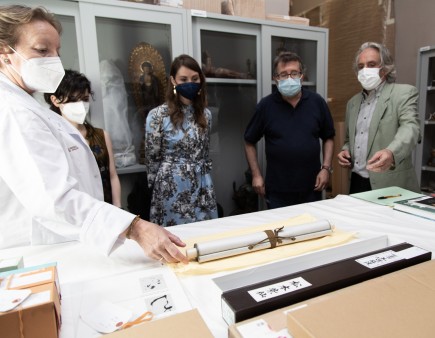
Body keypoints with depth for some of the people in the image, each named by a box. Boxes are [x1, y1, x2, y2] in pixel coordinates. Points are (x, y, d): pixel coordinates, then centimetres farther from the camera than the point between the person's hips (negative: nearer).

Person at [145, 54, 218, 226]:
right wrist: (161, 185, 6)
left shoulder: (205, 114, 5)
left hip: (202, 188, 4)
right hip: (172, 189, -4)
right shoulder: (157, 115, -10)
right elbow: (152, 158, -2)